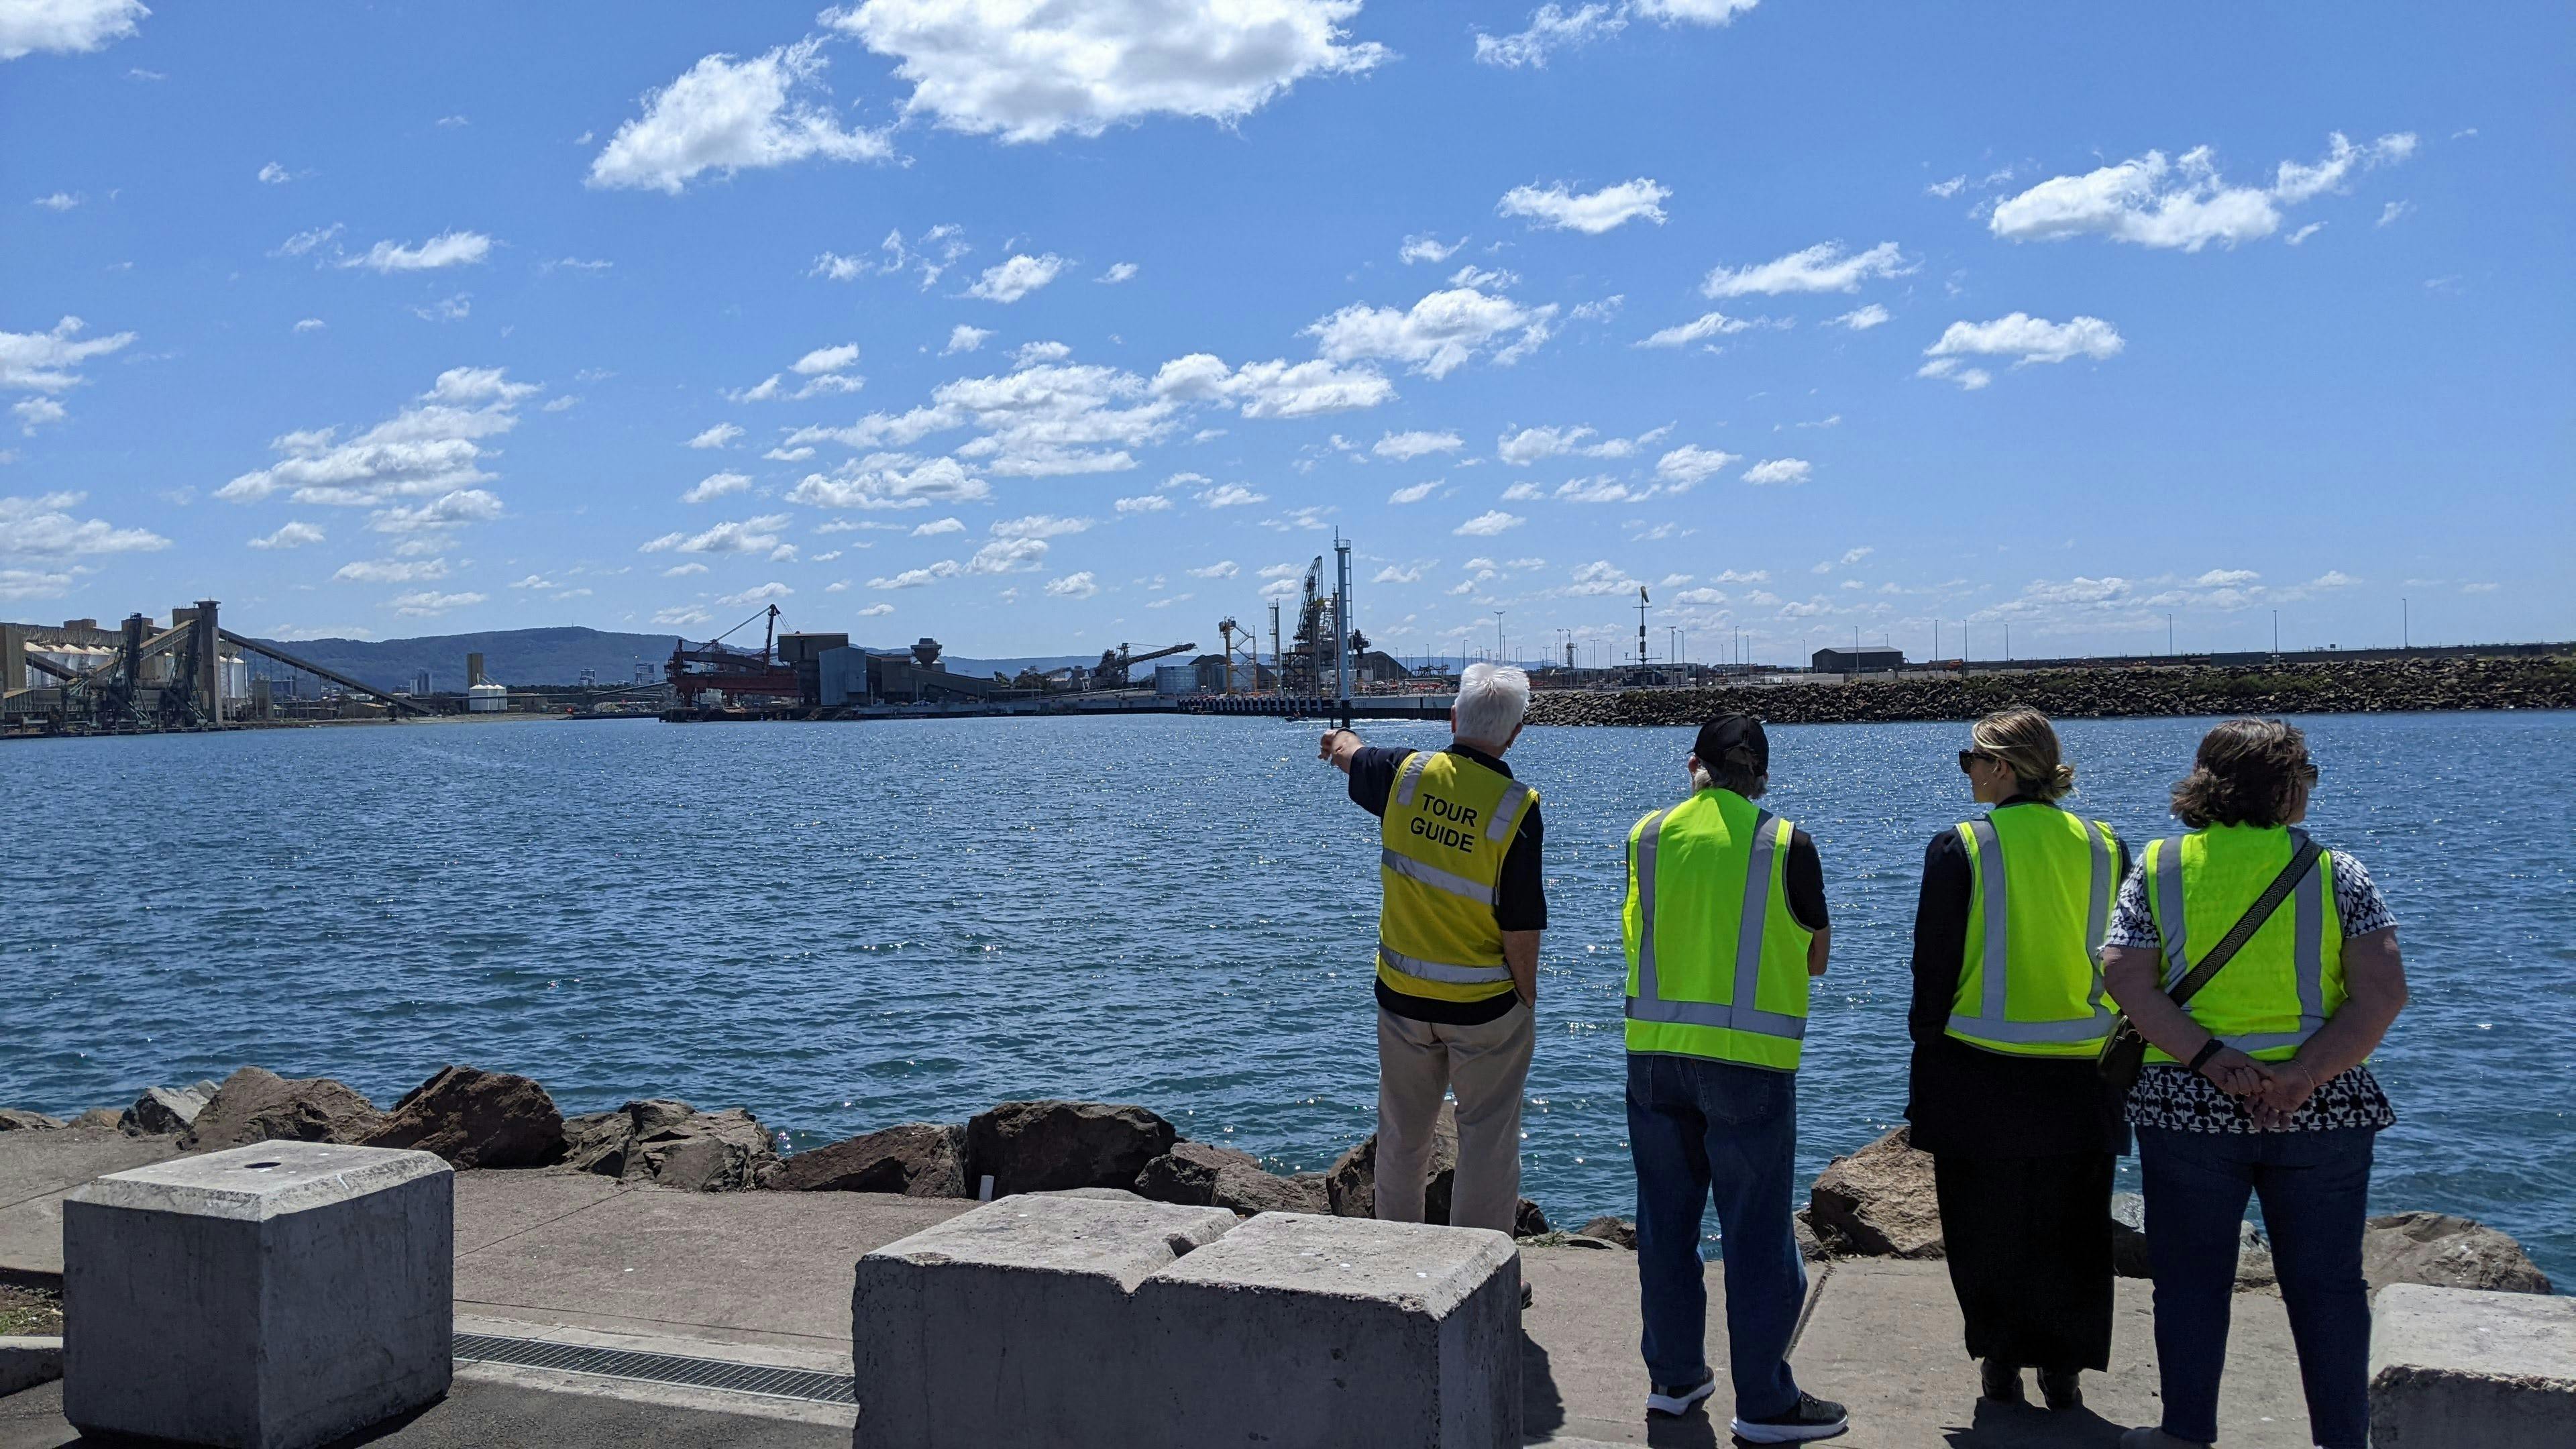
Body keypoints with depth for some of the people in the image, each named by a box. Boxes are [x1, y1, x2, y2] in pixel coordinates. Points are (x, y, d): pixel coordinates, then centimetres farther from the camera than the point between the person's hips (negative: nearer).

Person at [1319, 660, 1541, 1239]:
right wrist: (1527, 1001, -1)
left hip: (1402, 996, 4)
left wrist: (1340, 741, 42)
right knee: (1487, 1142, 7)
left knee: (1401, 1137, 18)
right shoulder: (1516, 808, -17)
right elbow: (1521, 929, -15)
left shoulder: (1406, 774, -7)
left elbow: (1351, 755, 19)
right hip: (1486, 1004, -4)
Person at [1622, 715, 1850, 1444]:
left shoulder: (1648, 836, 1)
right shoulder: (1786, 844, -7)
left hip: (1655, 1054, 3)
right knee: (1757, 1233, 5)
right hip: (1750, 1061, -3)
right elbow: (1815, 959, 3)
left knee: (1666, 1221, 14)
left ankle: (1673, 1376, 25)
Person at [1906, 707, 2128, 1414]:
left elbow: (1934, 969, -7)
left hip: (1980, 1076, -3)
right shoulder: (2105, 848, 1)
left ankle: (2001, 1362, 19)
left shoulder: (1959, 848, -11)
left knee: (1985, 1224, 12)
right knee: (2069, 1229, 14)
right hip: (2079, 1080, 3)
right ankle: (2063, 1369, 19)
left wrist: (1926, 1063, 2)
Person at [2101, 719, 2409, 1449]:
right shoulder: (2334, 871, -1)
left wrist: (2209, 1059, -16)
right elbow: (2384, 990, -10)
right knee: (2327, 1282, 11)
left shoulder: (2157, 869, 0)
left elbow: (2126, 980, -11)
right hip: (2323, 1114, 0)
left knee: (2191, 1280, 10)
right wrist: (2303, 1076, -16)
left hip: (2188, 1111, 0)